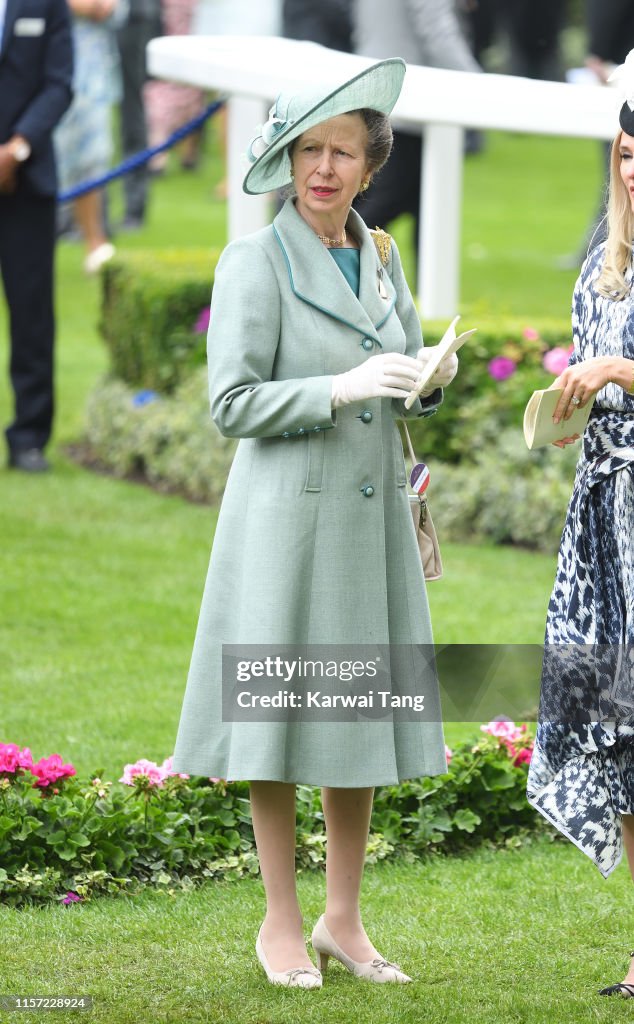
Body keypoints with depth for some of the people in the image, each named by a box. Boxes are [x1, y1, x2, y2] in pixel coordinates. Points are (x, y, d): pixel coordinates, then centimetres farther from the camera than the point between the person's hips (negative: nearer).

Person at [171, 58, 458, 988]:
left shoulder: (378, 257, 10)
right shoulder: (255, 264, -9)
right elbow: (233, 403, -12)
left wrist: (433, 376, -4)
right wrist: (342, 388, -21)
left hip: (372, 516, 6)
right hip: (286, 515, -6)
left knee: (360, 711, 9)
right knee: (278, 716, 0)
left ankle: (344, 920, 19)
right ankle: (280, 924, 11)